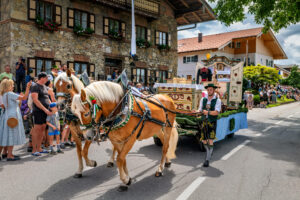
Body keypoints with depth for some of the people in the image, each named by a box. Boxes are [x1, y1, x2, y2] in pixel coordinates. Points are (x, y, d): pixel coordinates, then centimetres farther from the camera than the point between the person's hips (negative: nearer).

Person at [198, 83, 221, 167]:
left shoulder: (217, 100, -3)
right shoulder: (203, 99, 8)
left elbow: (216, 112, -14)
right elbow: (200, 110, 9)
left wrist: (207, 112, -18)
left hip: (212, 123, -4)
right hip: (204, 122, 4)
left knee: (210, 141, -9)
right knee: (204, 141, 12)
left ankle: (207, 160, 0)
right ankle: (209, 153, 40)